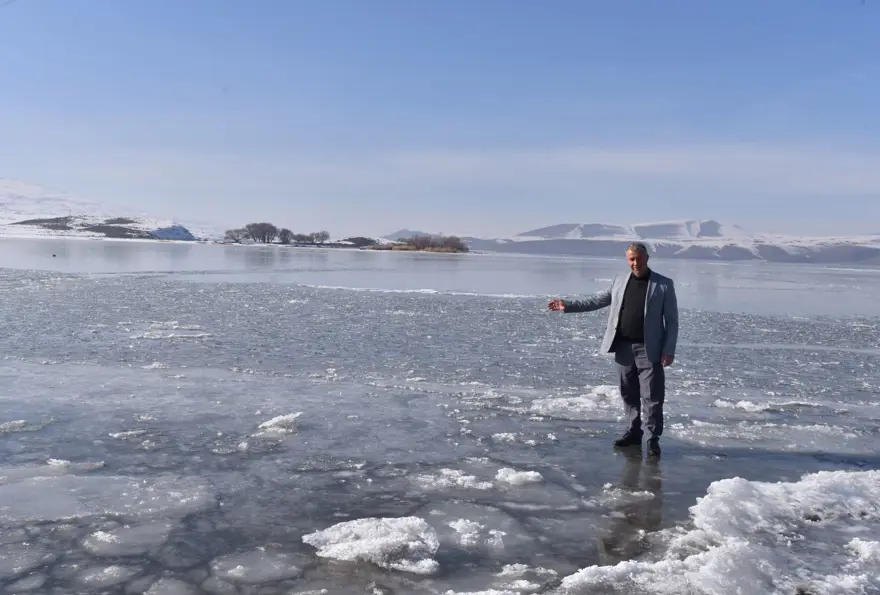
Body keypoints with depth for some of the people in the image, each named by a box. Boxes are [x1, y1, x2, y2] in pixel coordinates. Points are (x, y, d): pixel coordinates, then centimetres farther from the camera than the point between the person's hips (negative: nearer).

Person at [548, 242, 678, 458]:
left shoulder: (664, 284, -3)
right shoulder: (620, 281, 9)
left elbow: (672, 320, -3)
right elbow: (596, 300, 12)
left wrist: (669, 349, -11)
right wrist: (567, 305, 2)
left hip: (648, 349, -4)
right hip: (624, 347, 4)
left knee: (652, 396, -3)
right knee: (629, 394, 13)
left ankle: (653, 438, 7)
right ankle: (634, 431, 25)